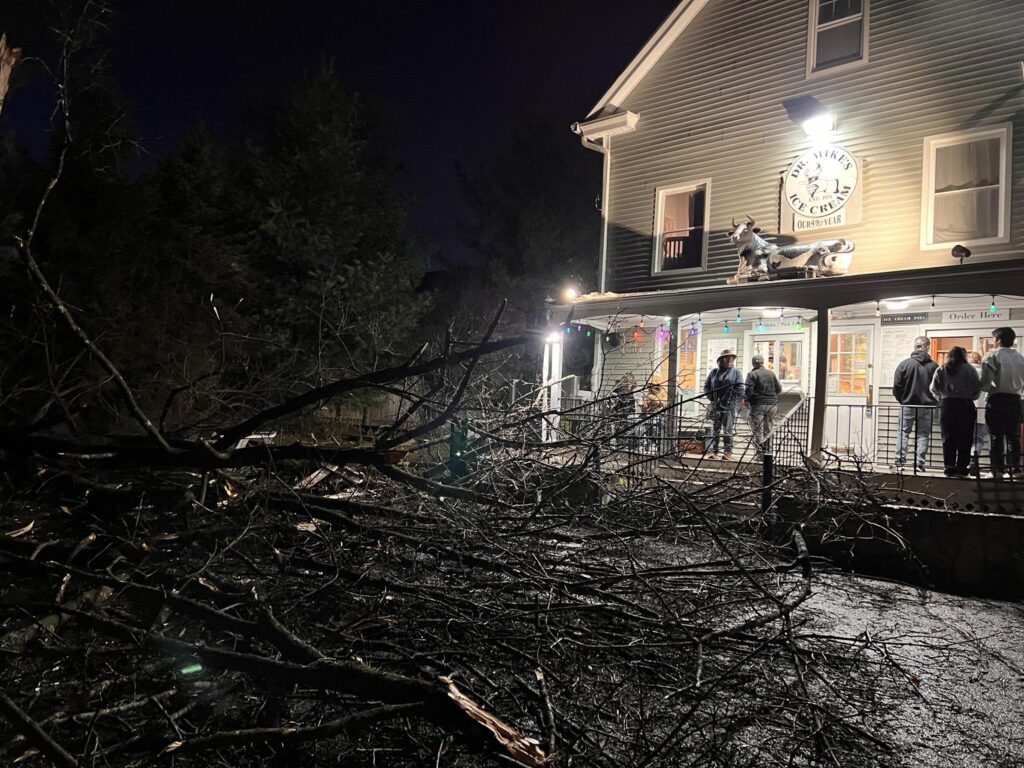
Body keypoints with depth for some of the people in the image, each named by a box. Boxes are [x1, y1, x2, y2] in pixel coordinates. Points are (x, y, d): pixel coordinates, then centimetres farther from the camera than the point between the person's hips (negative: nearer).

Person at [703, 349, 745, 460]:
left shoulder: (736, 372, 4)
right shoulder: (714, 372, 11)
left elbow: (740, 389, -4)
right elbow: (707, 386, 11)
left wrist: (731, 400, -11)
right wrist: (712, 398, -1)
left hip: (729, 406, -3)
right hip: (716, 405, 3)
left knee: (728, 431, -1)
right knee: (715, 430, 5)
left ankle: (728, 452, 3)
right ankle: (712, 451, 8)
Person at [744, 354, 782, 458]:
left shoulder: (752, 374, -5)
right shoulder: (771, 373, 7)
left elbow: (748, 390, -12)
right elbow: (779, 389, 9)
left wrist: (747, 400, 6)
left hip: (758, 405, -4)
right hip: (772, 405, 4)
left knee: (757, 431, 1)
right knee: (768, 431, 13)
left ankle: (760, 453, -4)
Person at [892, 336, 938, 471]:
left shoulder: (905, 364, -8)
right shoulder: (933, 366, -6)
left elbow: (896, 386, -7)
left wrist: (902, 400, 8)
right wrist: (933, 402, 12)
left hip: (907, 405, 0)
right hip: (927, 406, 0)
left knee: (903, 432, 8)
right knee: (923, 435, 8)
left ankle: (900, 460, 2)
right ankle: (919, 463, 5)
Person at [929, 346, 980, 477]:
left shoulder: (940, 370, 4)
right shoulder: (969, 369, -3)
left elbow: (934, 389, 5)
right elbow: (978, 386, -3)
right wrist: (969, 397, 12)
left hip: (946, 406, 2)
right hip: (965, 406, -2)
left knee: (948, 438, 7)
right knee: (964, 438, 4)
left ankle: (949, 468, 7)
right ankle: (961, 469, 4)